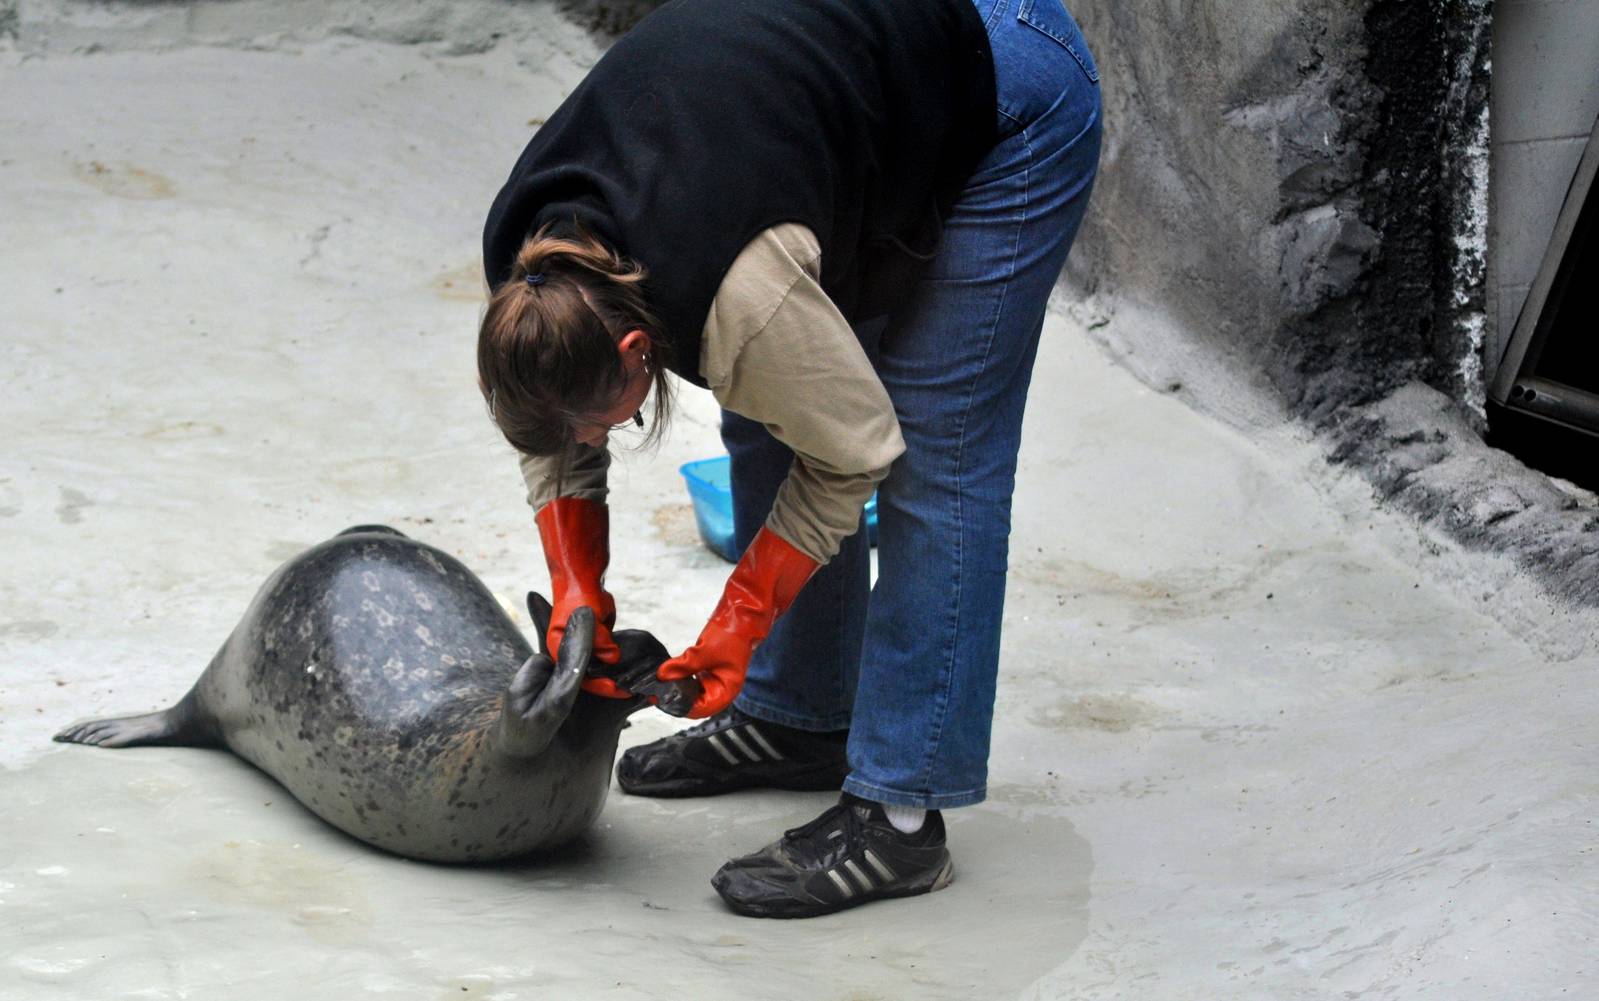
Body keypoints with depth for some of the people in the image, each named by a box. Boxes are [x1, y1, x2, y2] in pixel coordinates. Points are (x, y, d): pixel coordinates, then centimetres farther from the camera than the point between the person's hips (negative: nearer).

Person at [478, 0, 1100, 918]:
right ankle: (798, 719, 22)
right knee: (767, 426, 8)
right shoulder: (523, 254, -14)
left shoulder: (740, 293, -35)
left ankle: (899, 817, -8)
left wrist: (739, 619, -14)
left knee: (933, 448, -10)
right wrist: (577, 589, -8)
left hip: (1009, 100, -8)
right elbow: (555, 439, 2)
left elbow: (852, 449, -19)